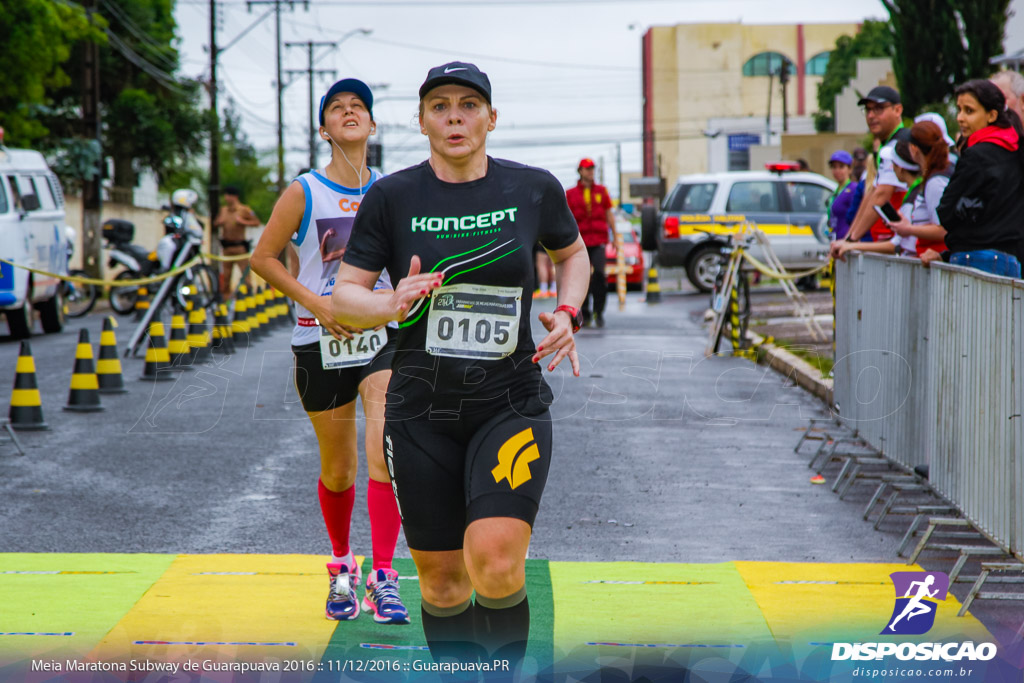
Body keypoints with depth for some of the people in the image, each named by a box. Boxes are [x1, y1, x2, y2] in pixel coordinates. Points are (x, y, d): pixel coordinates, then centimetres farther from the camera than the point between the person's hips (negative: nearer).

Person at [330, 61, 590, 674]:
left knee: (495, 561, -21)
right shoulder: (392, 197, -2)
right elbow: (344, 296, 0)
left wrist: (568, 314, 2)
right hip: (422, 411, 1)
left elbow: (573, 254, 20)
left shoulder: (533, 188, 1)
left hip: (511, 403, -1)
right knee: (442, 579, 5)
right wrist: (391, 305, -21)